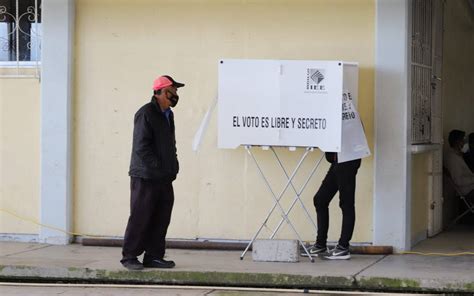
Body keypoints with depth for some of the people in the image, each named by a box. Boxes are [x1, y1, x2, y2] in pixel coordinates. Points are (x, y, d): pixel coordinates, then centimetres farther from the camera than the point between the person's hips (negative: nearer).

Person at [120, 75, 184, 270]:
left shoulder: (167, 114, 17)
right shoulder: (146, 114, -12)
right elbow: (141, 147, -17)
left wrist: (173, 166, 10)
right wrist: (158, 167, -16)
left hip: (164, 178, 9)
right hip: (145, 177, -9)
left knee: (161, 219, 9)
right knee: (140, 218, -4)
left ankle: (154, 256, 16)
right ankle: (129, 256, 4)